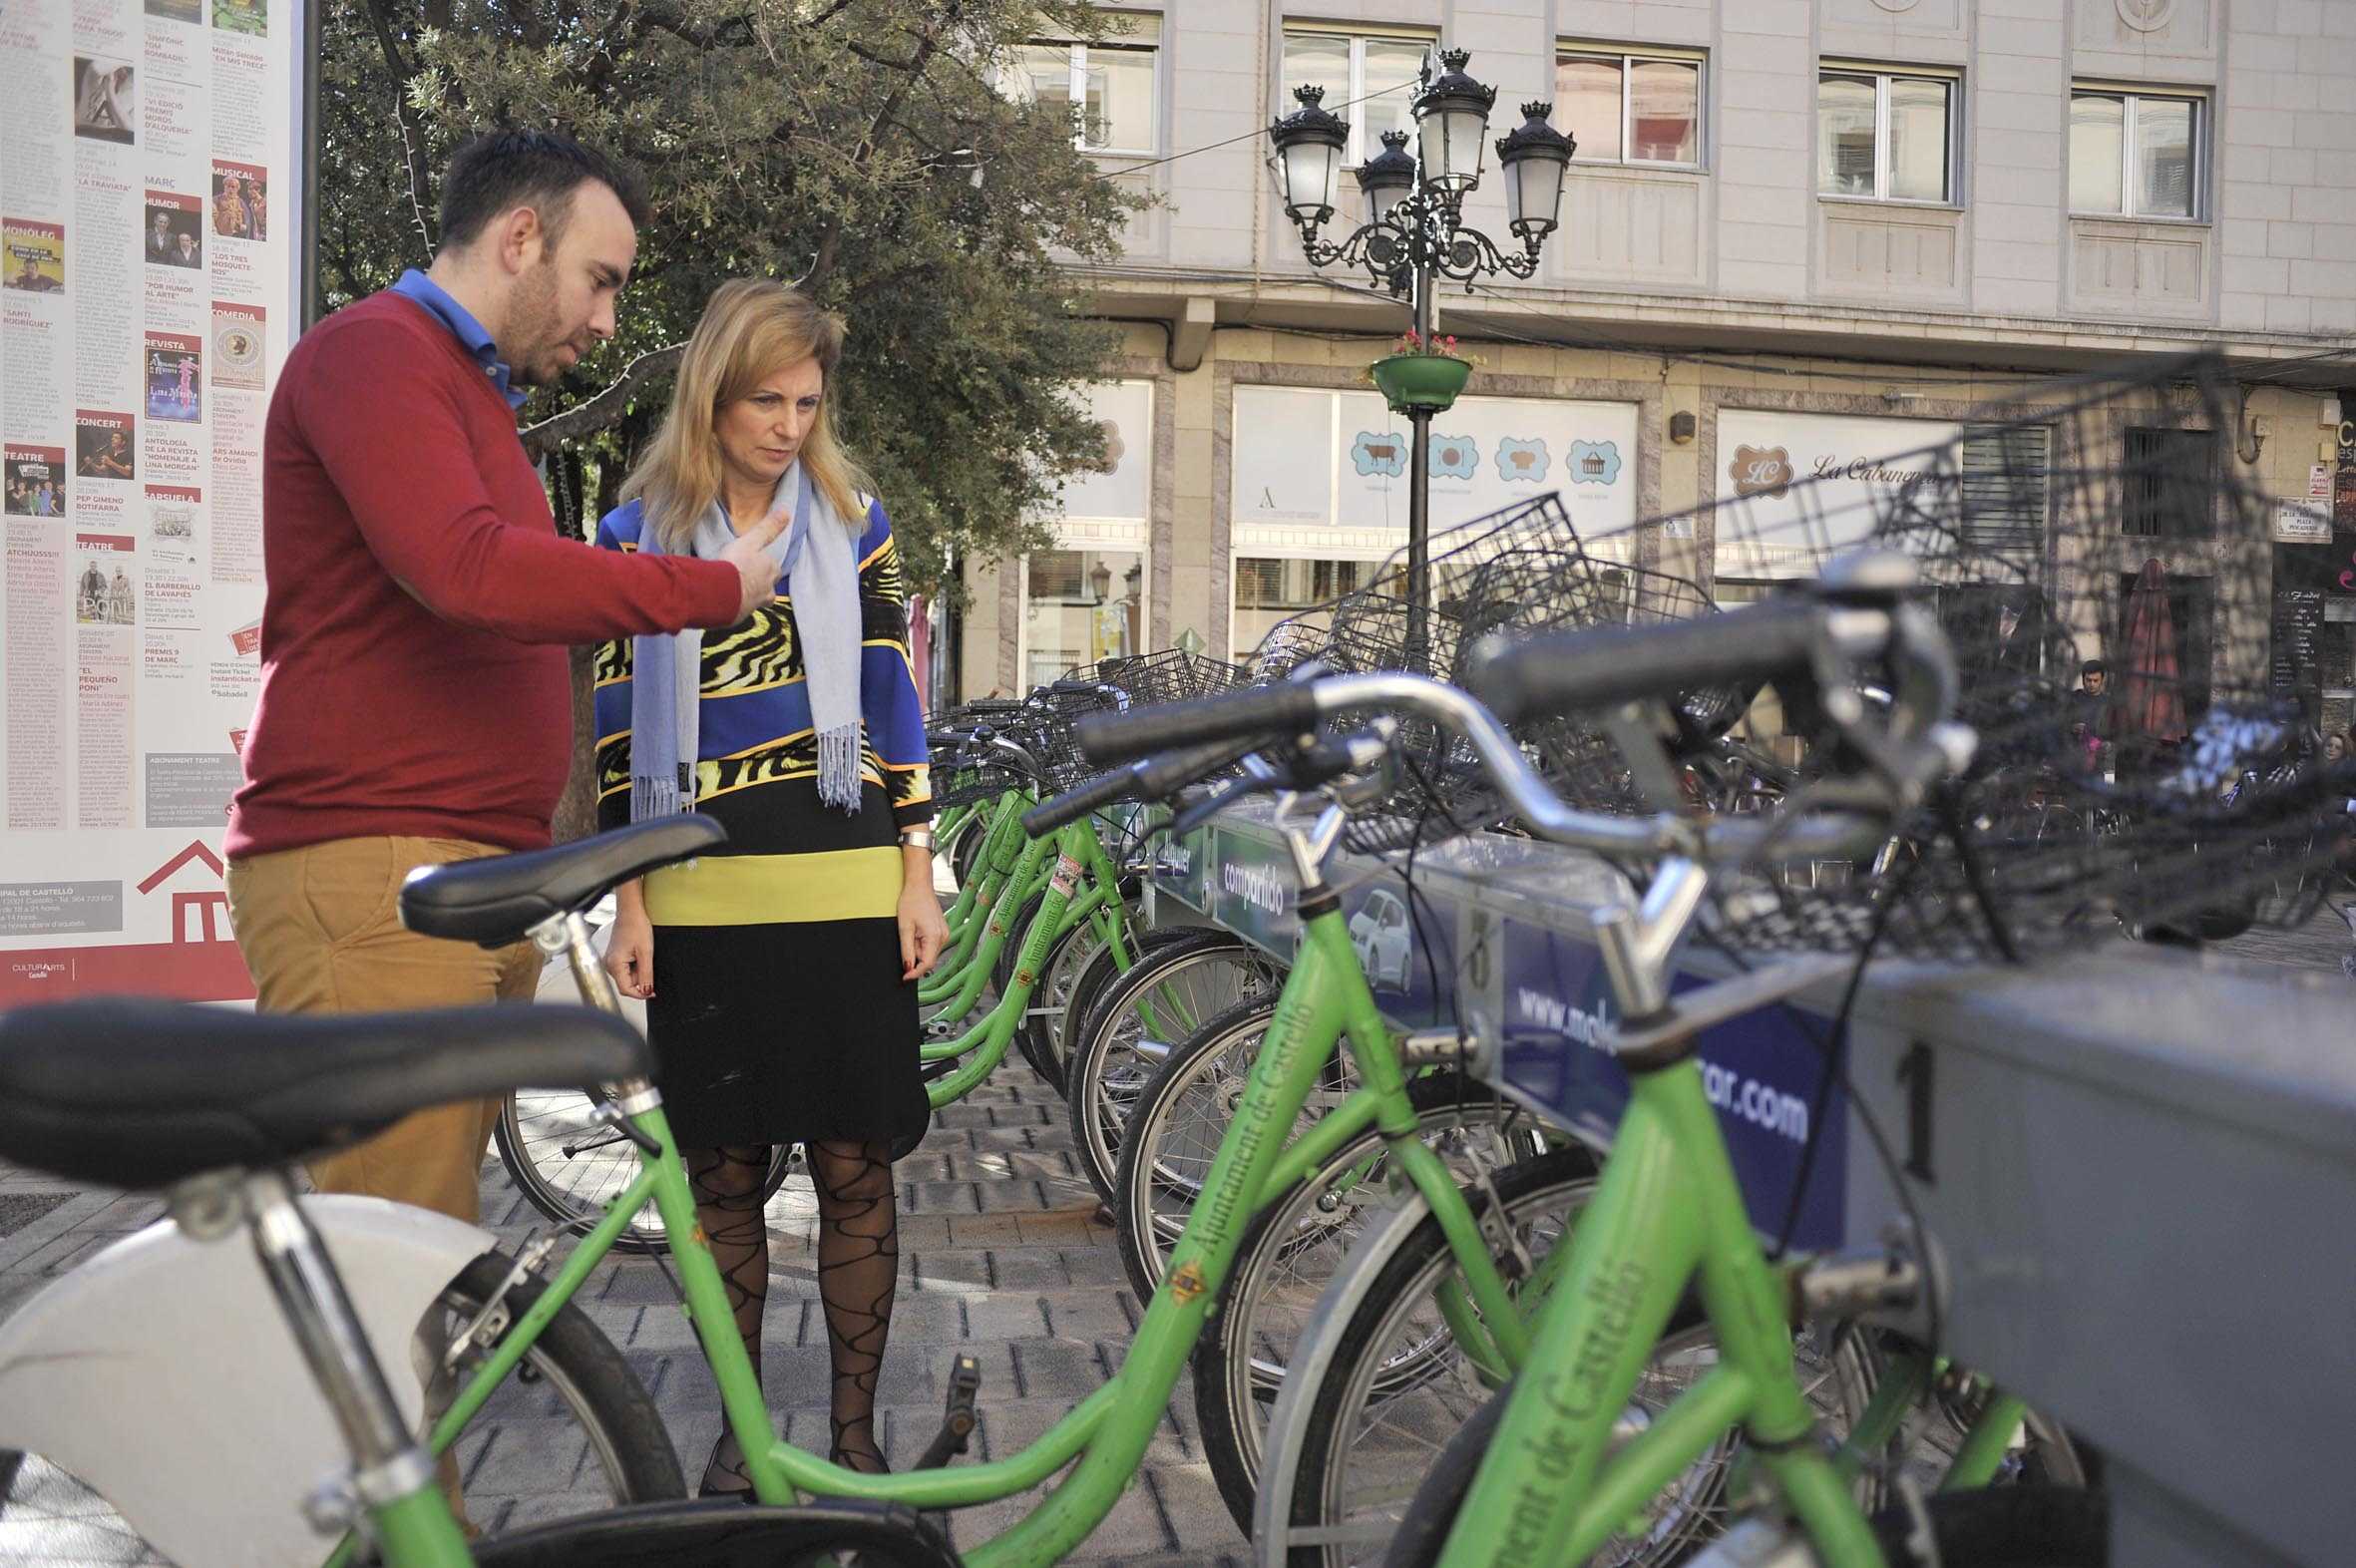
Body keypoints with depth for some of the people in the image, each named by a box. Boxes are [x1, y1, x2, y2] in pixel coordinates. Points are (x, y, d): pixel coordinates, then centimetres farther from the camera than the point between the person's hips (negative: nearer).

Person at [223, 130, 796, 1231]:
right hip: (370, 868, -9)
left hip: (470, 880, 10)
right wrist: (715, 587, -12)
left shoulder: (472, 393, 27)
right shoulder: (373, 350, -5)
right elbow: (471, 571, -21)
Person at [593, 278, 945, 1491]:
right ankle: (738, 1424, 23)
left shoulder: (852, 524, 8)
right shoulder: (638, 536, 6)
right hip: (702, 900, 0)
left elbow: (893, 707, 7)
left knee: (853, 1165, 2)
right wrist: (629, 907, 1)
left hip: (843, 892, 0)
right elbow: (622, 735, 5)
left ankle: (855, 1427, 16)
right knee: (724, 1170, 7)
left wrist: (917, 880, 3)